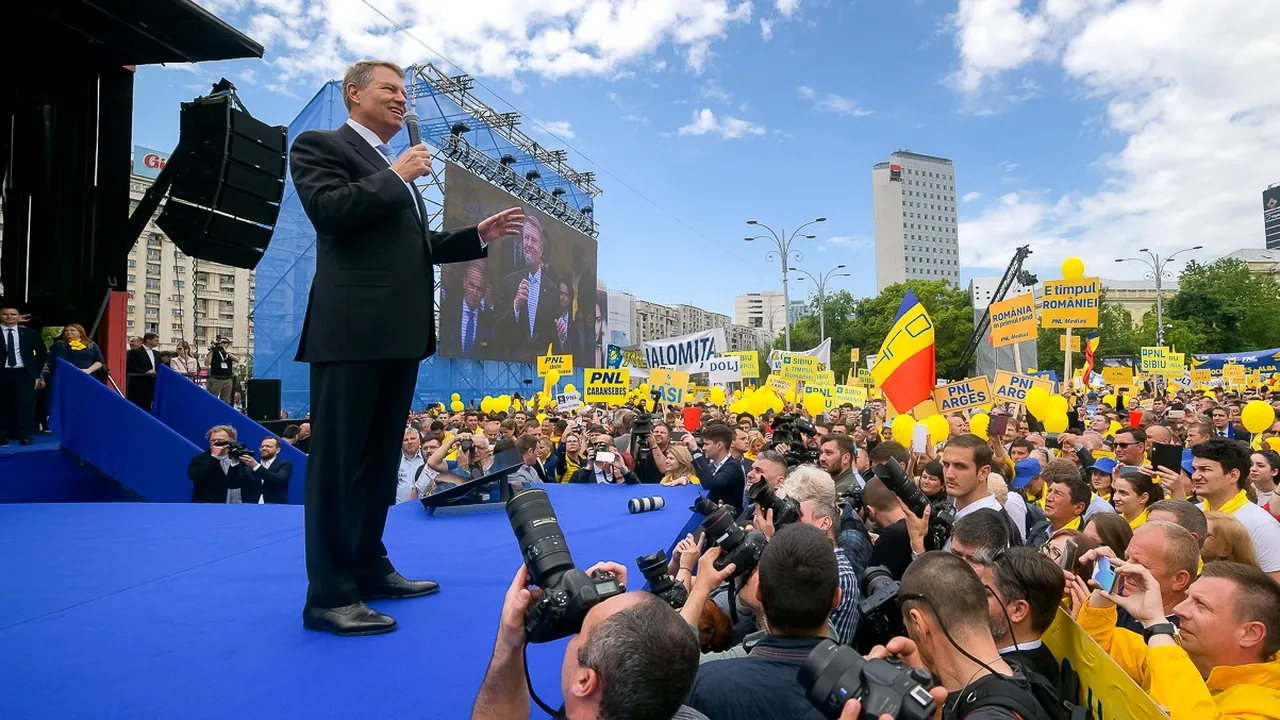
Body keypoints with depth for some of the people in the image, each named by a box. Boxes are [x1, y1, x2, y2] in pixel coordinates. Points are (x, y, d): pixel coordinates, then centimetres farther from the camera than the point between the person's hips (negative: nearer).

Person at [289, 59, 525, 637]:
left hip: (401, 332, 9)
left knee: (381, 455, 13)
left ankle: (369, 567, 24)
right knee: (338, 459, -5)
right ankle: (329, 594, 1)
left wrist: (480, 236, 14)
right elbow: (329, 209, -16)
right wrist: (396, 177, -8)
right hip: (352, 328, -8)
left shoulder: (396, 170, 26)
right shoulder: (319, 145, 3)